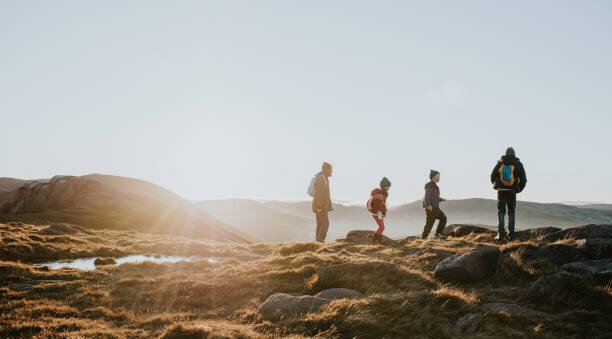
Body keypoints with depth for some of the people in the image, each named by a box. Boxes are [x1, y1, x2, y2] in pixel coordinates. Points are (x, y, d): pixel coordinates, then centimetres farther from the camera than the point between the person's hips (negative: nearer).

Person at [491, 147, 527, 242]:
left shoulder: (500, 164, 2)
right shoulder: (518, 165, 2)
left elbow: (493, 177, 5)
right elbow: (523, 180, 1)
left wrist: (496, 186, 24)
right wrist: (519, 189, 17)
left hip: (501, 191, 0)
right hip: (512, 191, 0)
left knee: (501, 212, 7)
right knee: (511, 212, 13)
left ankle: (501, 233, -7)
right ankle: (510, 234, 8)